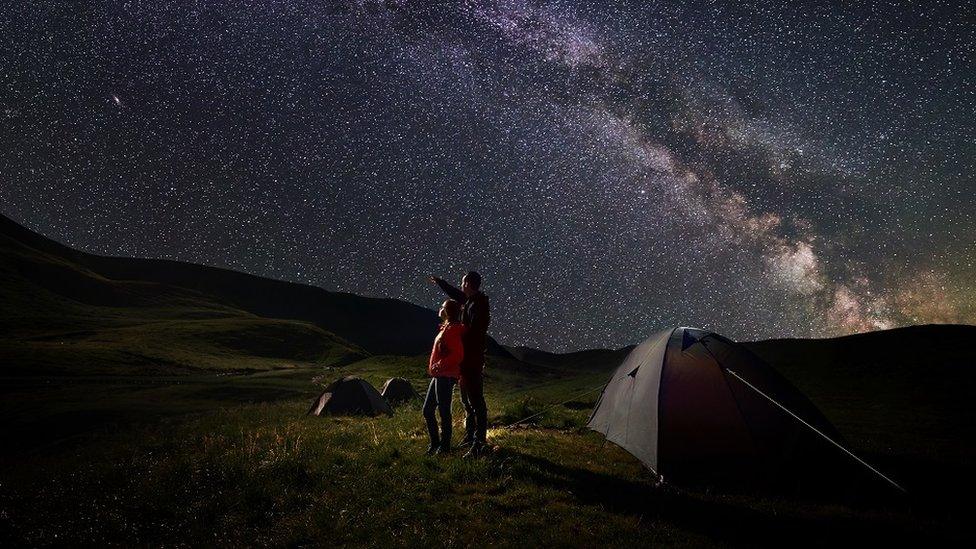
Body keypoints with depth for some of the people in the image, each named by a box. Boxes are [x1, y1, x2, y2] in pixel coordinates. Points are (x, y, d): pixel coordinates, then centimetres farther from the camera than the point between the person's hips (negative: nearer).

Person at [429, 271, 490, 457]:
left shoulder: (476, 305, -19)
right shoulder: (470, 301, 12)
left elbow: (474, 334, -24)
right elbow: (456, 294, 32)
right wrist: (439, 282, 45)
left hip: (472, 360, -11)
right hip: (468, 359, 11)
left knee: (476, 401, -8)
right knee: (467, 400, 19)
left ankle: (480, 442, -5)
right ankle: (470, 436, 31)